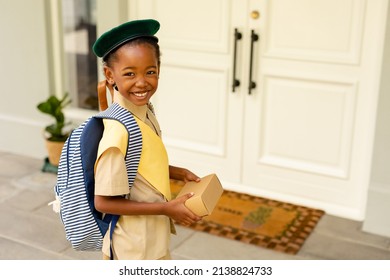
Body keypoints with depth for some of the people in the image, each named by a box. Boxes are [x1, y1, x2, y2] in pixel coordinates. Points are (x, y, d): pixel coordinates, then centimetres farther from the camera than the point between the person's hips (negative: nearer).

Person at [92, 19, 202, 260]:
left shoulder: (145, 111, -4)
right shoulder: (119, 131, -30)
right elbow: (104, 202, -25)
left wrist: (180, 173, 0)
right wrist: (167, 208, -23)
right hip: (134, 248, -8)